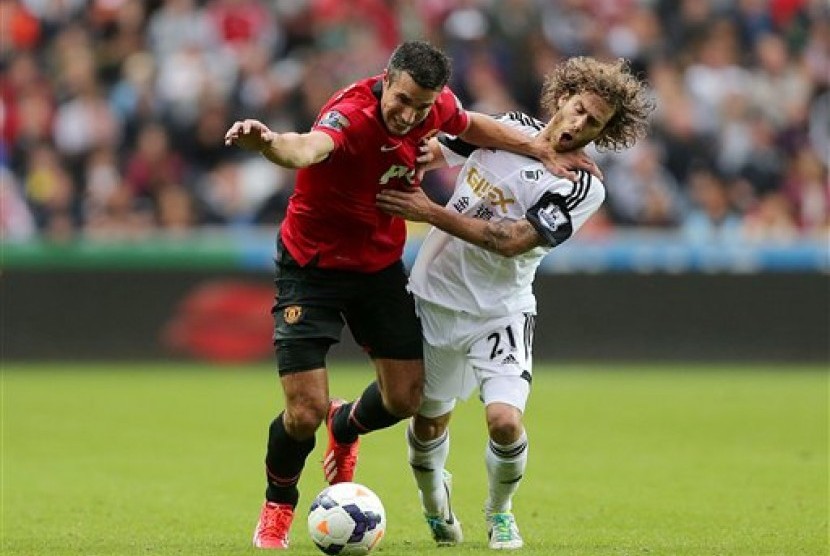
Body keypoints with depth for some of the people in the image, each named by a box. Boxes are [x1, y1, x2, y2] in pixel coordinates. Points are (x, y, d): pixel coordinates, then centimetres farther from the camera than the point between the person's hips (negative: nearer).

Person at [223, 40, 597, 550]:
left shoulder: (438, 104, -14)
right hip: (313, 265, -6)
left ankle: (345, 427, 42)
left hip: (381, 263, 6)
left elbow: (470, 125, 13)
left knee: (407, 399, 5)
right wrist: (269, 144, -81)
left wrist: (543, 152, 11)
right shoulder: (351, 114, -34)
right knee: (305, 414, -10)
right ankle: (278, 509, 22)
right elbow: (310, 147, -58)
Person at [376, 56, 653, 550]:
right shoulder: (510, 127, 1)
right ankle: (435, 505, 41)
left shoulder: (585, 188, -13)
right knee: (428, 423, 9)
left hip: (500, 312, -3)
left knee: (505, 420, -20)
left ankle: (500, 511, 11)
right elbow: (435, 152, 14)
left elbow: (512, 240, -22)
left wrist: (430, 213, -24)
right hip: (434, 297, 3)